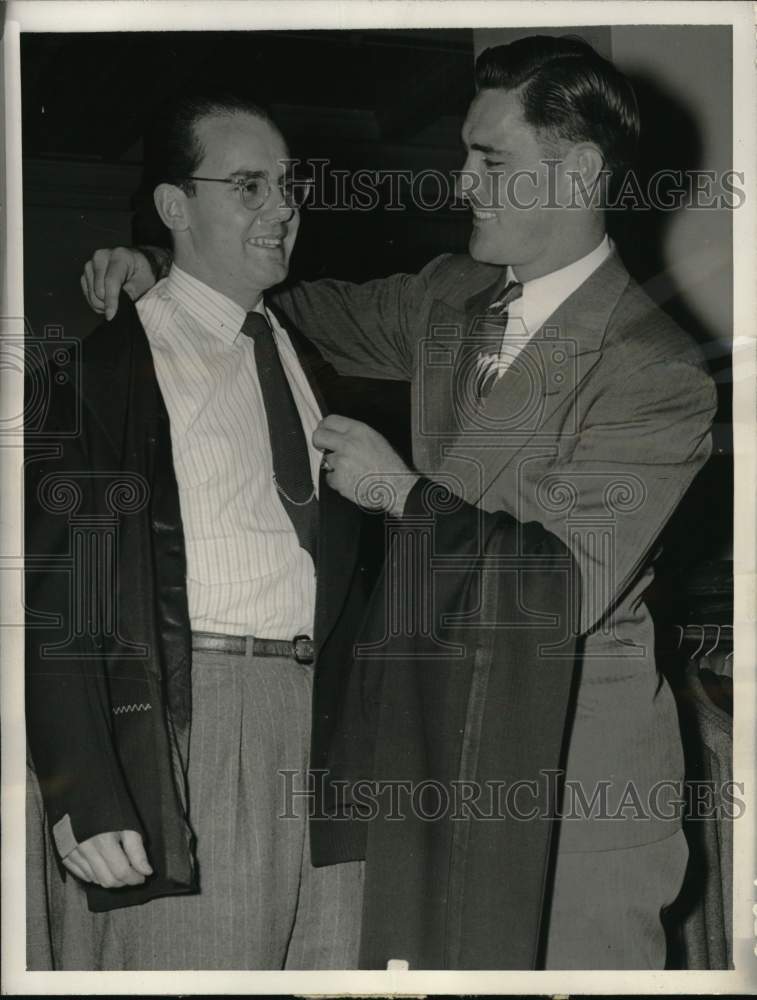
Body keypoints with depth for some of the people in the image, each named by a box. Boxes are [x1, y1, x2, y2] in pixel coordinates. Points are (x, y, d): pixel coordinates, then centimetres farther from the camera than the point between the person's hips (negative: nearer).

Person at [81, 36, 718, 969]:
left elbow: (563, 591, -23)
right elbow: (325, 314, 20)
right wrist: (165, 277, 7)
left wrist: (401, 491, -16)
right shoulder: (450, 295, 3)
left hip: (577, 777, -6)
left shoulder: (658, 374, -19)